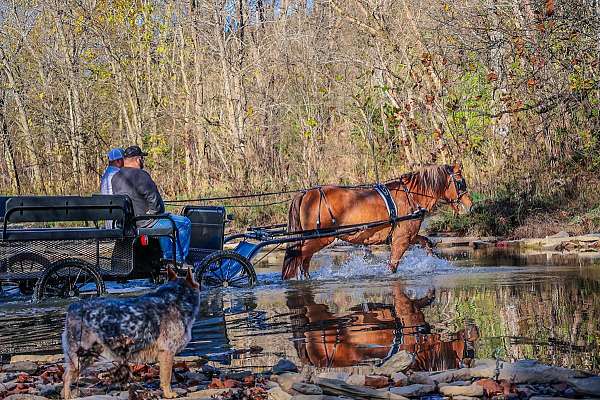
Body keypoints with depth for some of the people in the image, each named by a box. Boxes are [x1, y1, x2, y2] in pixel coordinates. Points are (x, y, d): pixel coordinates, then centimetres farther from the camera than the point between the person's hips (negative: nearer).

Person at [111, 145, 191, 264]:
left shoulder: (116, 178, 8)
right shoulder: (139, 175, -20)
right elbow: (153, 198, -23)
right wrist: (152, 213, -5)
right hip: (144, 222, -10)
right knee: (185, 223, -2)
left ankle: (168, 258, 37)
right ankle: (179, 261, 3)